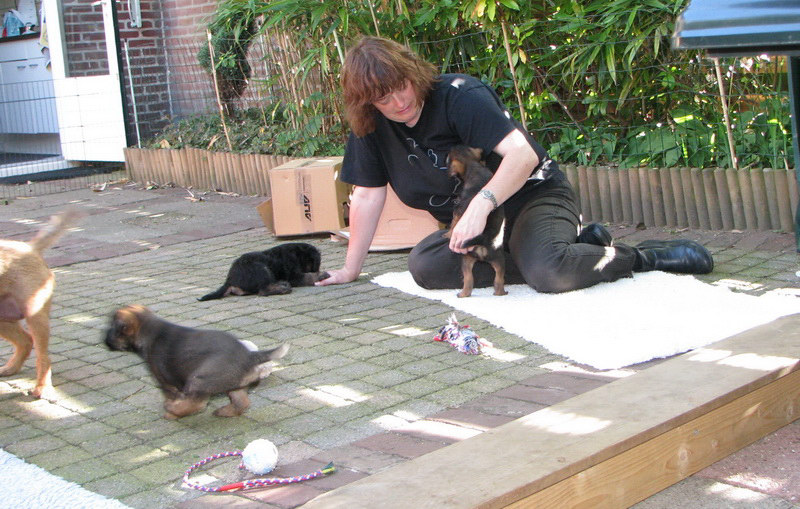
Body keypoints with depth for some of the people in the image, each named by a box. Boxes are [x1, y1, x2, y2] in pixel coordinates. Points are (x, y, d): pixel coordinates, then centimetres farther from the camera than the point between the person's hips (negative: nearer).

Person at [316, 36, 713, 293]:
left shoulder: (459, 96, -21)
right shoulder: (371, 126, -4)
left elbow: (522, 153, -30)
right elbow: (367, 196, 1)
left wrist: (482, 204, -44)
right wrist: (350, 270, 1)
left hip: (533, 193, -8)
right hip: (470, 224, 8)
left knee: (546, 272, -37)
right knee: (424, 265, -21)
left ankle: (642, 257, -5)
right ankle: (574, 246, -10)